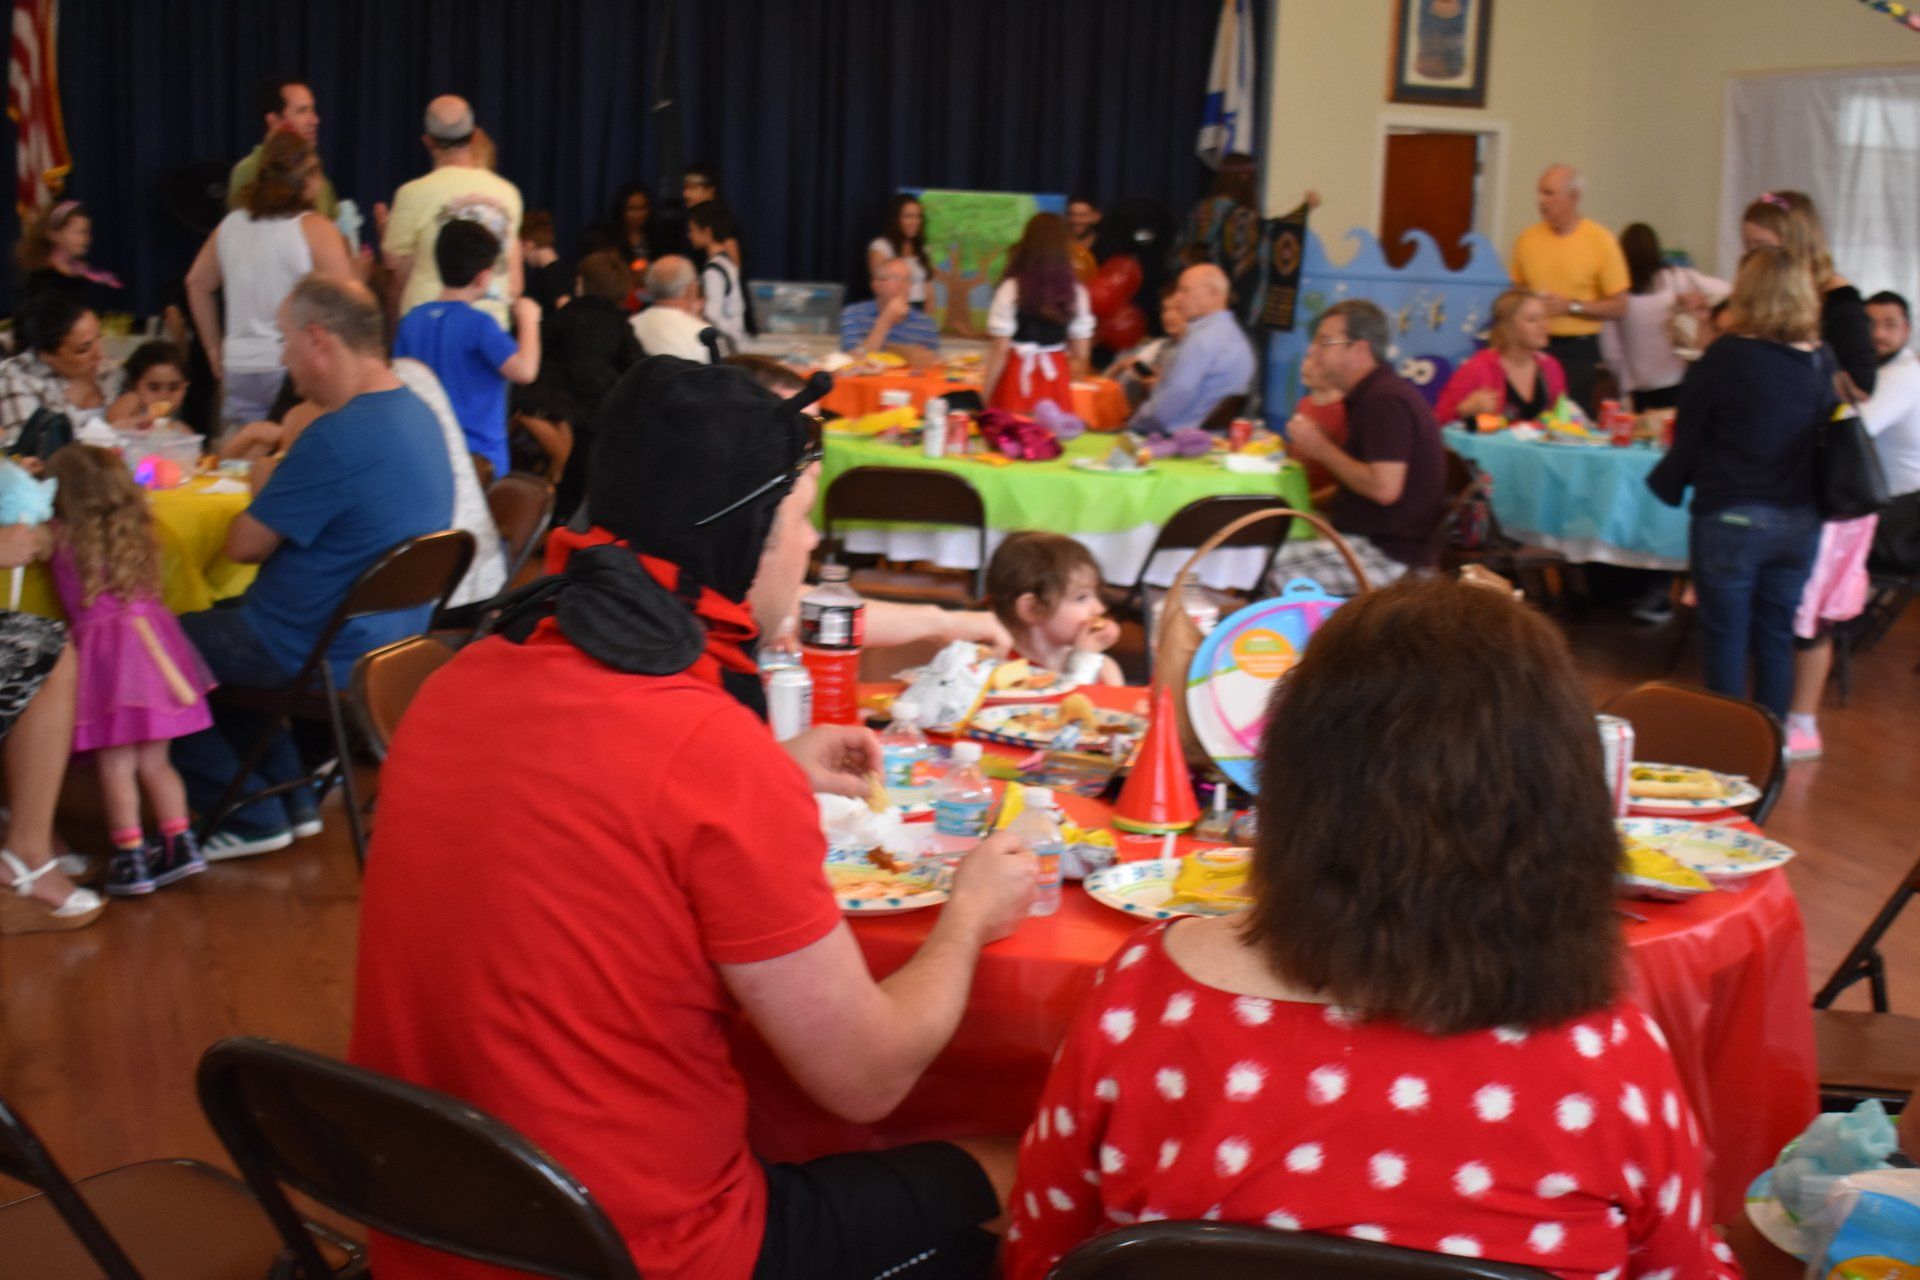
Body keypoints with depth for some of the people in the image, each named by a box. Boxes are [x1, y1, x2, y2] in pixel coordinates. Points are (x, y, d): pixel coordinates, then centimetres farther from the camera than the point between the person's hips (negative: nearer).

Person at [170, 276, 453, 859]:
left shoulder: (338, 438, -28)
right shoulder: (416, 414, 3)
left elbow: (244, 545, -17)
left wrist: (262, 486, 1)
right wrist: (280, 479, 7)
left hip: (324, 655, -10)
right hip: (389, 639, 10)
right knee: (218, 621, 30)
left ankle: (249, 819, 13)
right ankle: (288, 801, 30)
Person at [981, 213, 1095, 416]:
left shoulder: (1012, 289, -9)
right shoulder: (1076, 291, 2)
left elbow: (1000, 350, -9)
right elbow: (1082, 355, 5)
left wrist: (985, 398, -2)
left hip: (1018, 379, -3)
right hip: (1056, 380, 3)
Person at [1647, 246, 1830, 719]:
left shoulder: (1726, 357, -12)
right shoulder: (1819, 364, 1)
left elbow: (1687, 434, -4)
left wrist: (1668, 484, 12)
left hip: (1731, 519, -4)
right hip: (1799, 521, 5)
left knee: (1726, 639, 6)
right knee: (1776, 639, 13)